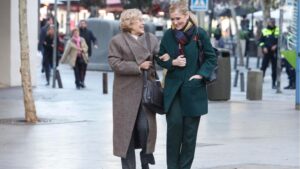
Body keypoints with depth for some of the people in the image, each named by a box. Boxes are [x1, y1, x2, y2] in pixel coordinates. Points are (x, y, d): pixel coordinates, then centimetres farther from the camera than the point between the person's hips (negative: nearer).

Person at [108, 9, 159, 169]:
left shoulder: (151, 39, 10)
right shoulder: (117, 41, -1)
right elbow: (115, 63, -10)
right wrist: (138, 67, -15)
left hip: (147, 90, 2)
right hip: (127, 91, -2)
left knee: (145, 126, -7)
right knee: (127, 128, 2)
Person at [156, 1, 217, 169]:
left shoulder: (200, 34, -6)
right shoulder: (168, 35, 2)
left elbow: (212, 58, 0)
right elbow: (161, 59, 11)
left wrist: (201, 74, -13)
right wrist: (173, 63, -9)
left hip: (193, 89, -1)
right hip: (173, 89, 1)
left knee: (190, 130, 3)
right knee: (174, 124, -9)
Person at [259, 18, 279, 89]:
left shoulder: (278, 31, 5)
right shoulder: (264, 31, 6)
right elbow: (261, 40, 8)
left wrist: (276, 46, -8)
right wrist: (263, 47, -8)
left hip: (275, 53, 1)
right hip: (266, 52, -1)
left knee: (274, 68, 4)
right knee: (264, 66, -7)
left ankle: (274, 83, 11)